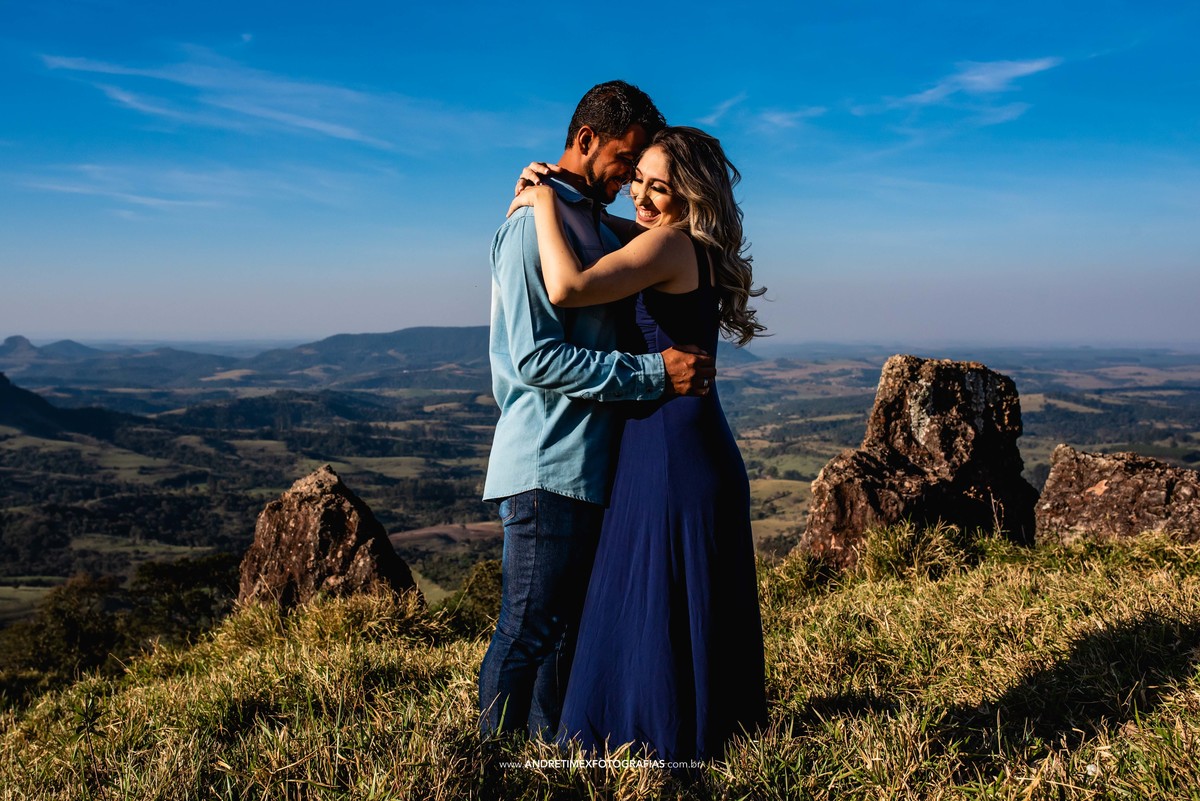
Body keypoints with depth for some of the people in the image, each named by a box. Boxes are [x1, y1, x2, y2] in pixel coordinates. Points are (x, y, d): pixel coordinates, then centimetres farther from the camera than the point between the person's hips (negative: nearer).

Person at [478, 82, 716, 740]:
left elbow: (611, 330, 28)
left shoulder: (597, 224, 18)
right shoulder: (534, 224, -12)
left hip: (594, 461, 9)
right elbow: (536, 358, -20)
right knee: (528, 632, 0)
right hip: (548, 467, -9)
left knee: (573, 629, 15)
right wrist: (654, 372, -20)